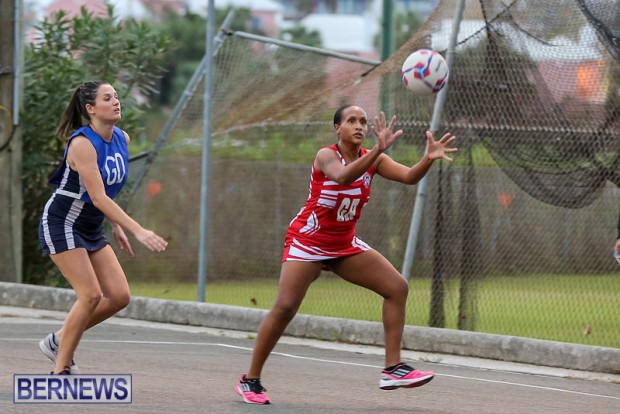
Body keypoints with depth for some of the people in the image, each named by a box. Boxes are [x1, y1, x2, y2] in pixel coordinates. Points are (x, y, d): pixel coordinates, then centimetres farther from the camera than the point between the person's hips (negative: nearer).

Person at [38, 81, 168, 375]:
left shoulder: (121, 139, 1)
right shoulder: (82, 143, -24)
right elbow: (98, 197, -30)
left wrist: (117, 227, 15)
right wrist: (138, 231, -36)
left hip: (91, 229, 8)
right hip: (61, 224, -8)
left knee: (119, 296, -2)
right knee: (91, 295, -18)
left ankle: (59, 340, 16)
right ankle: (61, 370, -6)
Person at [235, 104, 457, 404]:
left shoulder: (373, 160, -3)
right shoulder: (326, 156, -18)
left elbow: (409, 176, -18)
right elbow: (342, 176, -41)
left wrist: (429, 158, -39)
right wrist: (379, 149, -54)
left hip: (345, 245, 6)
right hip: (308, 242, -6)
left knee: (398, 287, -6)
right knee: (285, 308, -16)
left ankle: (392, 369, -4)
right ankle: (250, 380, -2)